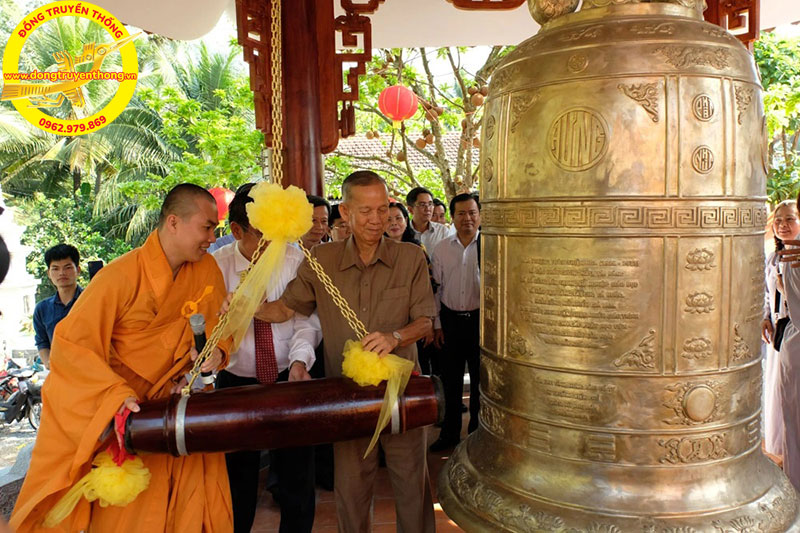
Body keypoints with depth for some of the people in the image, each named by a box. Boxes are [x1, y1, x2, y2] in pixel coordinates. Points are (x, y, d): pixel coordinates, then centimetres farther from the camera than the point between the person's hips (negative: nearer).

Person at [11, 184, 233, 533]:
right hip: (112, 412, -3)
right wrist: (116, 395, -26)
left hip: (172, 400, 4)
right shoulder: (122, 275, -20)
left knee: (194, 498, -2)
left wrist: (216, 351, -16)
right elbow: (72, 343, -16)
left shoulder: (206, 269, -6)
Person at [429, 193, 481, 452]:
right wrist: (436, 324, 5)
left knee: (480, 378, 11)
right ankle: (449, 433, 31)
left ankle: (477, 431, 30)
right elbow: (436, 288, 6)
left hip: (480, 318, -2)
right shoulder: (442, 249, 2)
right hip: (450, 318, 3)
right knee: (450, 379, 13)